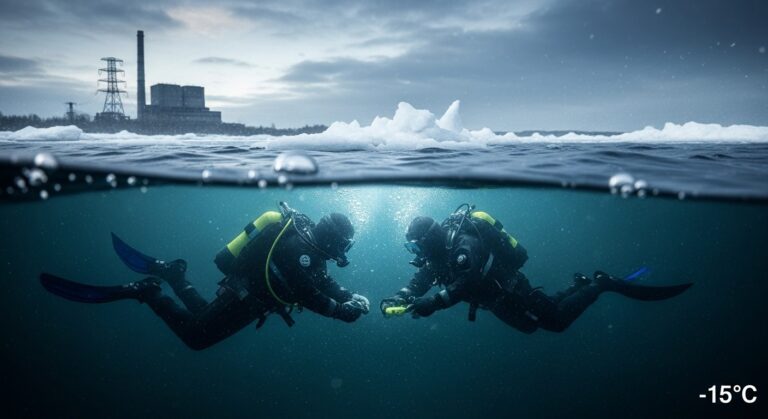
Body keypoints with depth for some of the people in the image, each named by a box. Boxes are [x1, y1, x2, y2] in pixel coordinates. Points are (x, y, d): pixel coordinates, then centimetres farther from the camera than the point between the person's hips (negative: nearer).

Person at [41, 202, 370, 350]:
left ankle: (166, 272, 30)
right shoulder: (297, 248, -26)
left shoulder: (308, 247, 6)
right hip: (242, 298, -10)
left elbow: (324, 284, 14)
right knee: (195, 336, -7)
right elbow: (308, 297, -34)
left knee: (202, 315, 27)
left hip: (244, 294, 10)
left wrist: (351, 298, -2)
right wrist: (341, 311, -25)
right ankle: (143, 291, -3)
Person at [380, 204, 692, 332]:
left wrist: (433, 303, -53)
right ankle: (579, 286, 34)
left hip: (509, 290, -9)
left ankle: (601, 283, 12)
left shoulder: (462, 244, -32)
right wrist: (399, 300, -23)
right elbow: (419, 282, -4)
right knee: (531, 325, 26)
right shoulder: (438, 254, -4)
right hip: (498, 299, 9)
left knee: (556, 319, -3)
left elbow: (466, 284, -46)